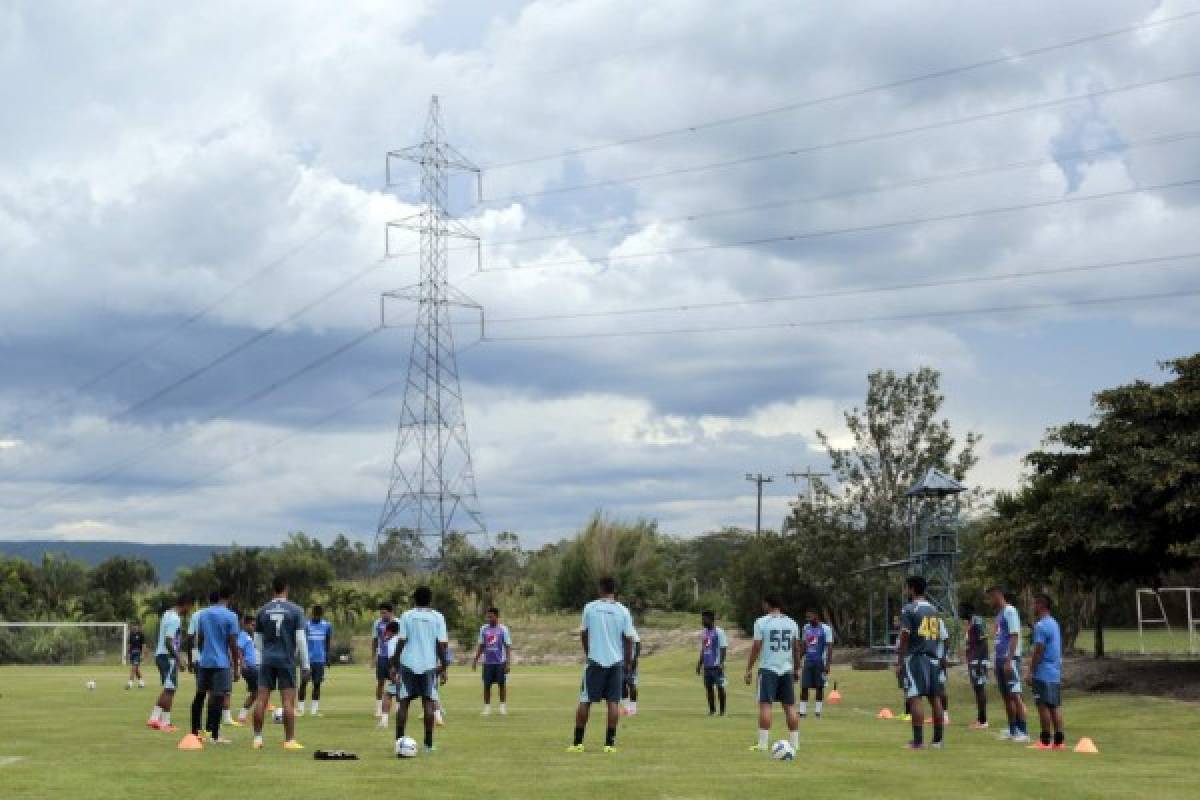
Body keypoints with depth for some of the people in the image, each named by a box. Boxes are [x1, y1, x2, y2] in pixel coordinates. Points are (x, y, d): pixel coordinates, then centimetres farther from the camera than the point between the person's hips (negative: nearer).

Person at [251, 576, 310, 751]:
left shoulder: (262, 611, 5)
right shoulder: (295, 610, -3)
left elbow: (257, 641, 11)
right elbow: (301, 639, -6)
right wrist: (305, 664, 0)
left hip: (267, 660, 3)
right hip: (286, 660, -3)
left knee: (262, 699, 5)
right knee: (288, 700, -1)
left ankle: (258, 738, 7)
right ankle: (289, 740, -3)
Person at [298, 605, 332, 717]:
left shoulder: (327, 625, 6)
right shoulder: (306, 625, -2)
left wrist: (328, 658, 10)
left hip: (320, 660, 2)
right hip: (307, 659, -2)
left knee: (317, 684, 3)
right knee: (303, 683, -5)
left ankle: (314, 710, 7)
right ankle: (300, 708, 5)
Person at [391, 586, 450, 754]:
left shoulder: (406, 616, 2)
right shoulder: (437, 617, 2)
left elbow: (401, 642, -3)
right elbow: (442, 645, -2)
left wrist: (394, 665, 3)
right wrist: (444, 669, 3)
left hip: (408, 664, 0)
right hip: (429, 665, 0)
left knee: (403, 702, 6)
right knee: (429, 702, 3)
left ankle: (399, 740, 5)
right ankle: (429, 744, 3)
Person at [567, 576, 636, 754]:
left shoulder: (590, 608, 0)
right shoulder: (622, 611, -1)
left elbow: (583, 634, 8)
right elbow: (629, 639, -1)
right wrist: (628, 663, 9)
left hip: (595, 661, 0)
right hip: (616, 661, 0)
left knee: (585, 701, 6)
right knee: (613, 702, 4)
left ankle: (578, 742, 7)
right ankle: (610, 743, 2)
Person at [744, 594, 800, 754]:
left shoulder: (761, 622, -5)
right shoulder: (792, 623, 10)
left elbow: (756, 647, -7)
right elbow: (796, 649, 13)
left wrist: (749, 669, -1)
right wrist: (797, 669, 22)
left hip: (768, 669, -4)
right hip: (787, 669, 4)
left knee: (765, 704, -5)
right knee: (790, 706, 8)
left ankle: (763, 743, -9)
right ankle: (794, 742, 10)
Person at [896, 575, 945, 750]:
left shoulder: (908, 610, -7)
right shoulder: (933, 610, 15)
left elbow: (904, 639, -11)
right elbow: (937, 636, 17)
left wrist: (899, 663, -7)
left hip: (915, 657, -7)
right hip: (932, 657, 7)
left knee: (915, 698, -8)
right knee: (935, 698, 8)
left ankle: (918, 740, -13)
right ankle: (938, 739, 11)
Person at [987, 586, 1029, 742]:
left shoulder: (1010, 611, -10)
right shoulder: (999, 613, 18)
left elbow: (1014, 636, -16)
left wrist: (1009, 660, -21)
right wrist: (997, 659, 19)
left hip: (1010, 659, -9)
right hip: (1000, 659, 9)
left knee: (1014, 694, -10)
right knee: (1006, 696, 10)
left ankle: (1024, 731, -10)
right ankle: (1012, 730, 15)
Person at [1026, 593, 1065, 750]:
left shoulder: (1041, 626, -14)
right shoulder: (1054, 624, 16)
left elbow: (1038, 651, -17)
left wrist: (1030, 671, -13)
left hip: (1043, 674, -9)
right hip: (1055, 674, 9)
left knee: (1044, 706, -5)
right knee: (1055, 706, 9)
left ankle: (1045, 741, -4)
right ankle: (1059, 740, 8)